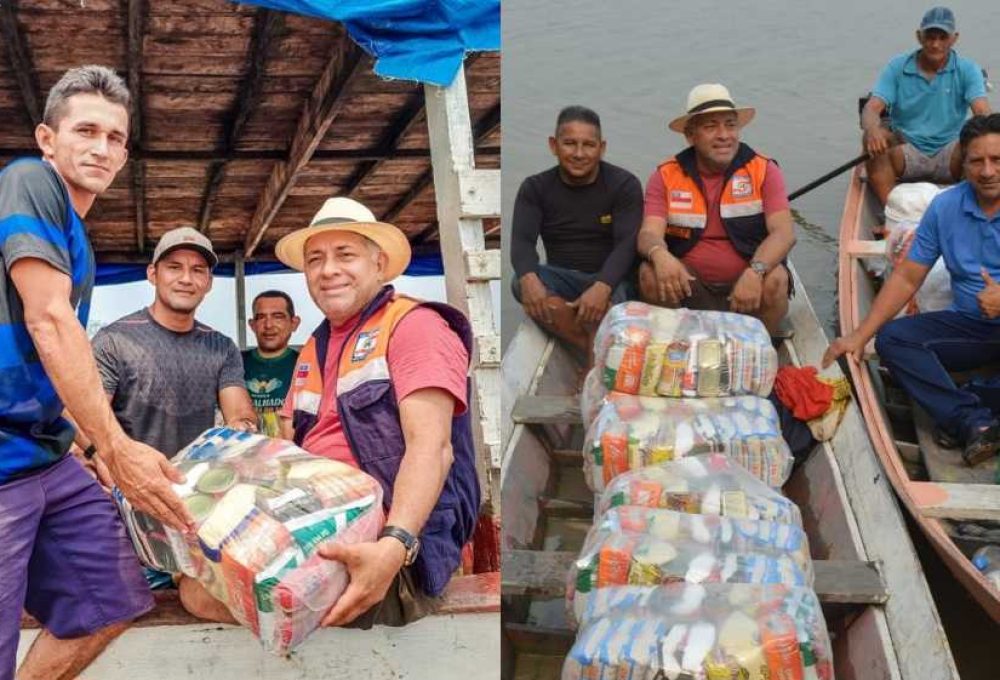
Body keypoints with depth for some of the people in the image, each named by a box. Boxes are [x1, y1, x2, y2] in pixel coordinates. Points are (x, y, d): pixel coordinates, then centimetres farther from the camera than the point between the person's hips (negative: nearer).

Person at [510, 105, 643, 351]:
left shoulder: (624, 184, -3)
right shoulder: (535, 188, 3)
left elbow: (627, 243, -15)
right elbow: (522, 241, -11)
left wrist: (602, 286, -36)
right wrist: (529, 277, -36)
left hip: (610, 279, -2)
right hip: (562, 279, 3)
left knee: (609, 300, -38)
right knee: (522, 284, -31)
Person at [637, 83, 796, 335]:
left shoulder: (764, 170, -2)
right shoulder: (666, 176, -1)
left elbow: (784, 233, -13)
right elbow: (649, 233, -13)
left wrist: (755, 272, -34)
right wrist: (660, 255, -39)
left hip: (747, 284, 0)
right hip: (688, 284, 1)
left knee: (776, 279, -30)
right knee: (650, 274, -26)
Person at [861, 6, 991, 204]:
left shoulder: (967, 70, 0)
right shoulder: (897, 67, 1)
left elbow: (982, 112, -14)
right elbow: (871, 108, -10)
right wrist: (872, 128, -36)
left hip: (949, 157, 0)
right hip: (907, 154, 0)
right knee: (872, 138, -28)